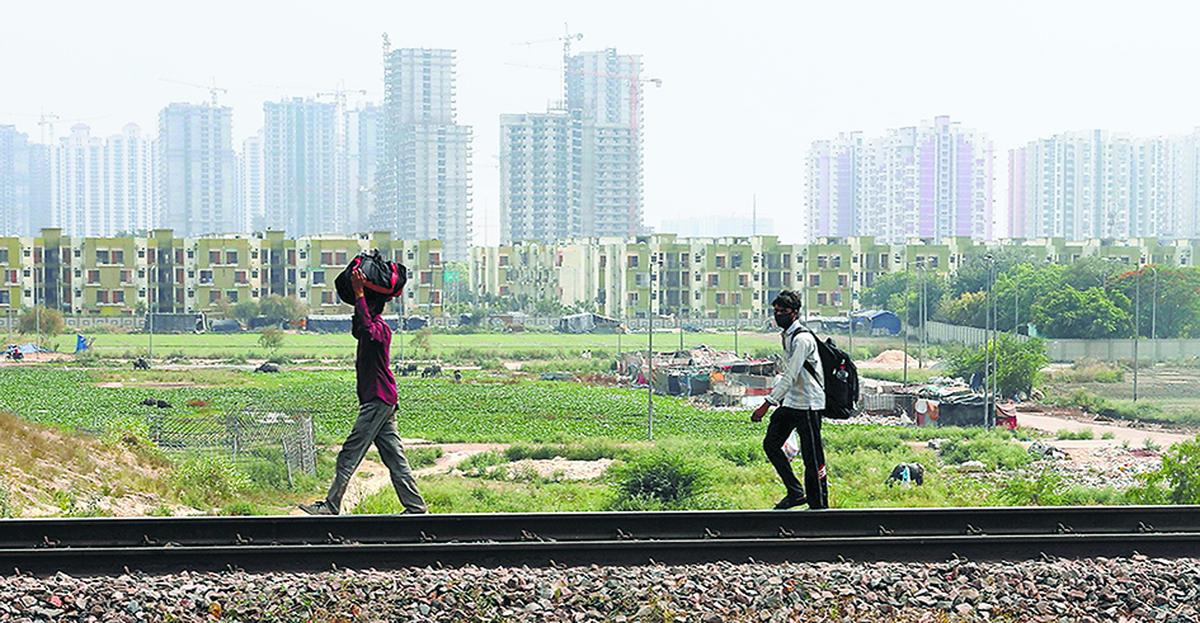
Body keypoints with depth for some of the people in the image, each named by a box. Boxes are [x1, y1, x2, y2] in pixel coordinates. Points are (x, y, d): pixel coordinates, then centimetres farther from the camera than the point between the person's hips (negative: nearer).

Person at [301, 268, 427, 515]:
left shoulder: (381, 328, -13)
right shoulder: (374, 326, 18)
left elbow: (367, 330, -36)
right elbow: (357, 331, 38)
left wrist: (359, 294, -33)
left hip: (378, 400, -10)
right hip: (381, 401, 10)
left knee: (349, 455, -7)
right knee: (394, 457, 9)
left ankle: (330, 506, -4)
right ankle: (415, 507, 8)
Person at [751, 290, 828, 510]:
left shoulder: (803, 339, -19)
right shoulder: (786, 336, 11)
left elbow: (790, 377, -25)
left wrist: (766, 405, -28)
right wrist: (776, 399, 22)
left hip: (808, 404, -10)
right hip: (790, 401, 10)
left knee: (812, 457, -4)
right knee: (771, 444, 7)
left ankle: (819, 505, 4)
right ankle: (795, 492, 16)